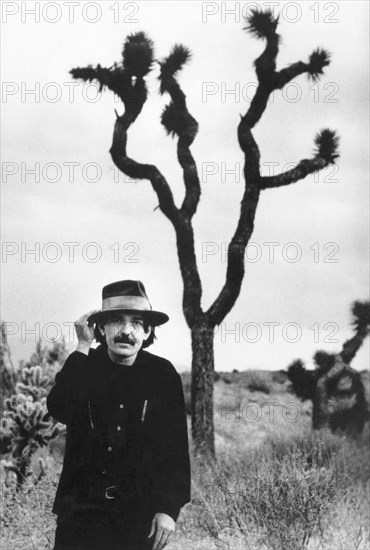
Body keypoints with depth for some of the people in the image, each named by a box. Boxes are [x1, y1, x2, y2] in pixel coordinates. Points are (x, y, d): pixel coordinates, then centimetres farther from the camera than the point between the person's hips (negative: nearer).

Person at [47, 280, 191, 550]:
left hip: (140, 514, 0)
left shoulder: (163, 375, -3)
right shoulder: (83, 366, -1)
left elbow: (176, 447, -1)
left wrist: (169, 508, -7)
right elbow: (60, 411, -20)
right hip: (82, 509, 0)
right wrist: (83, 348, -19)